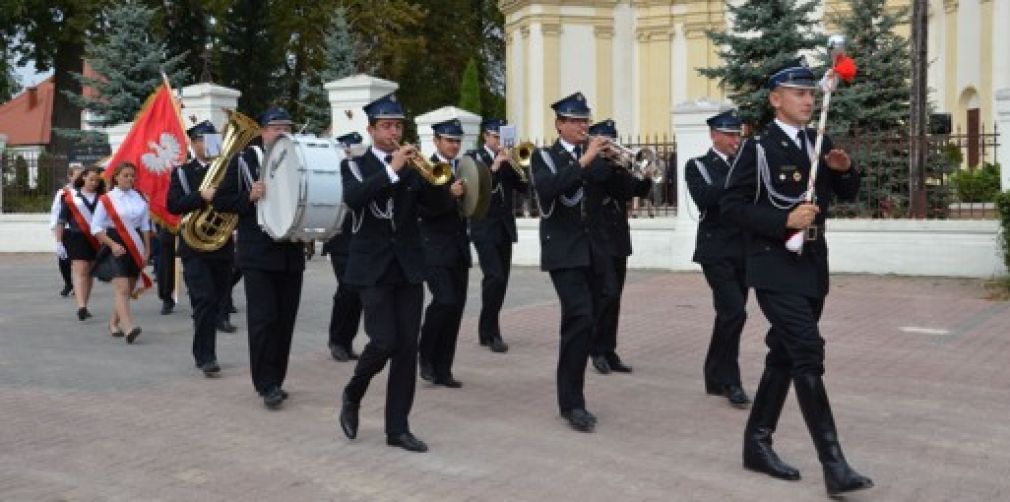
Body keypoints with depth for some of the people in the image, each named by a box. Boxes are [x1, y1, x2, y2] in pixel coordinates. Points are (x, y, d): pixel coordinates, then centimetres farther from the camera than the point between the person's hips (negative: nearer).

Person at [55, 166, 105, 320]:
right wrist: (59, 242, 0)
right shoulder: (71, 196, 2)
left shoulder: (102, 198, 7)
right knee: (80, 271, -13)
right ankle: (81, 307, -22)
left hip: (96, 239, 3)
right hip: (77, 238, -3)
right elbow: (61, 220, 4)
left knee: (90, 273, 9)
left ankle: (83, 306, 20)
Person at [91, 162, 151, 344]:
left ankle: (114, 322, 27)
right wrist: (113, 245, -14)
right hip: (116, 248, -4)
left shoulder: (140, 199, 6)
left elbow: (145, 226, 11)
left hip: (135, 247, 4)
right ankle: (128, 327, -27)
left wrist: (147, 250, 7)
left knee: (129, 290, 9)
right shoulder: (106, 199, -3)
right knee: (122, 288, -17)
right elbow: (96, 228, -4)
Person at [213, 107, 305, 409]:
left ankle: (276, 380, 17)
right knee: (263, 319, -8)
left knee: (285, 320, 7)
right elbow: (220, 201, -1)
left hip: (292, 254, 4)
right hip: (258, 255, -4)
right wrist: (249, 196, -18)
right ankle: (266, 385, -3)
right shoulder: (243, 160, 1)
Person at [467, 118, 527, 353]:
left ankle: (486, 331, 17)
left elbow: (523, 188, 5)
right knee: (494, 277, -17)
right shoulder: (474, 157, 0)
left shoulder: (508, 159, 13)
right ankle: (491, 333, -9)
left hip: (505, 228, 6)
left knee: (501, 280, 6)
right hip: (484, 228, -5)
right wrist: (495, 166, -22)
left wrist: (518, 167, -10)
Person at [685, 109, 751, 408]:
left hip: (743, 251, 6)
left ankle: (716, 378, 21)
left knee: (729, 315, 9)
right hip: (717, 251, -6)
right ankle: (730, 381, -6)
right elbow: (704, 198, -18)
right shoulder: (697, 166, 1)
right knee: (734, 312, -16)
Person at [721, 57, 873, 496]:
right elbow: (731, 205, -12)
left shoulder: (819, 142, 11)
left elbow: (848, 193, 17)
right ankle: (834, 464, -11)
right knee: (809, 356, -13)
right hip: (776, 269, -7)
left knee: (784, 357, 12)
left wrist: (844, 169, -5)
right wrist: (783, 221, -21)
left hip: (812, 267, 7)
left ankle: (757, 444, 23)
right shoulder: (758, 148, -8)